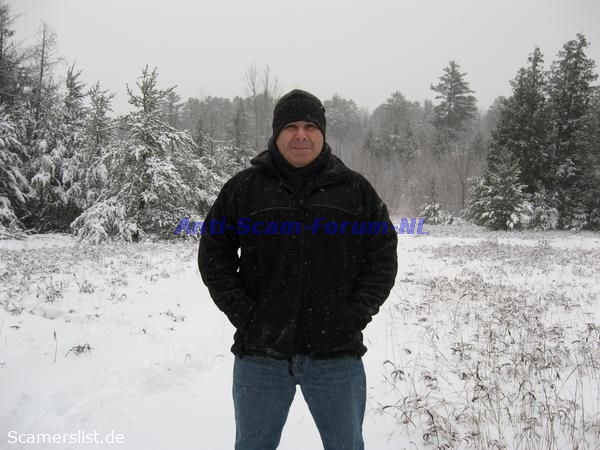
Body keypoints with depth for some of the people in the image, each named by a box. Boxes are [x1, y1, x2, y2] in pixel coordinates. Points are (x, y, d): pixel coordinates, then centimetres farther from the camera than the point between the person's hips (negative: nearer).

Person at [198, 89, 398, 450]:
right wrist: (242, 313, -6)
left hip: (337, 353, 1)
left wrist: (356, 314, -6)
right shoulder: (243, 188, 2)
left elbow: (383, 255, 5)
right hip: (261, 352, 0)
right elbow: (214, 254, 4)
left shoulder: (356, 189, 3)